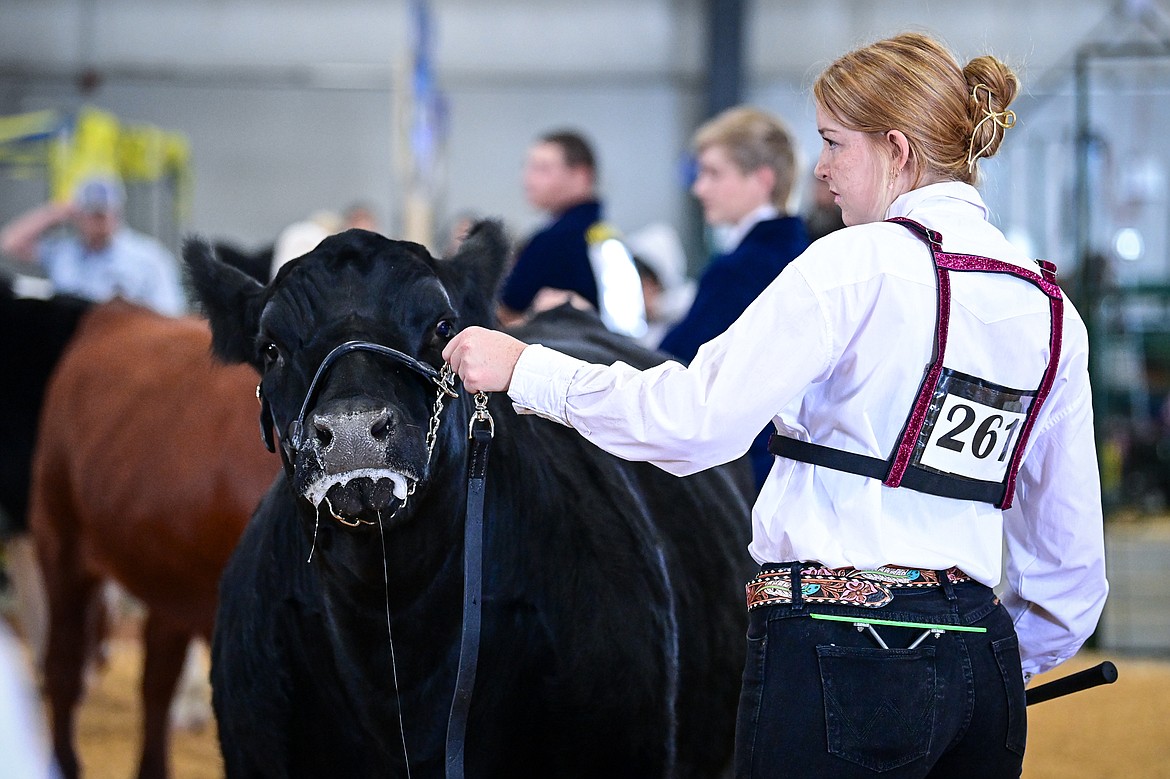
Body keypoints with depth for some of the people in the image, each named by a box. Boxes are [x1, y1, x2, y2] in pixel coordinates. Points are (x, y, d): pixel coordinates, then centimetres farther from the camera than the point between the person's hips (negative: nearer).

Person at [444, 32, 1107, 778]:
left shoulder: (859, 263, -9)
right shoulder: (1050, 307, 11)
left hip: (840, 660, -7)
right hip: (983, 668, 7)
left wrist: (525, 368, -5)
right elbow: (1072, 554, 15)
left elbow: (695, 419, -15)